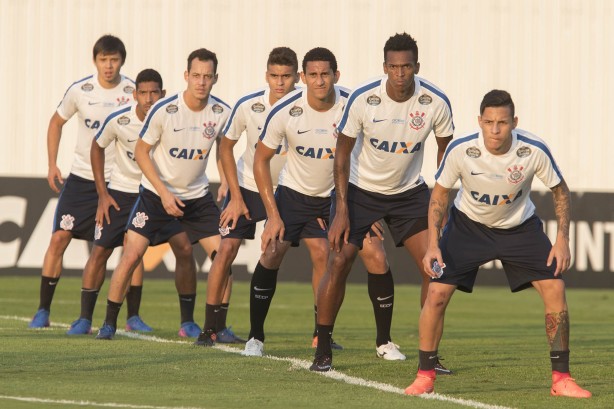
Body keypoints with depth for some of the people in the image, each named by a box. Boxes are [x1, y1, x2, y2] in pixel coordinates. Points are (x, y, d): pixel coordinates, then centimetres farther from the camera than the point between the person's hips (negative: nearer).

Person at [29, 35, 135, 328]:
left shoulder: (133, 92, -7)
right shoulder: (80, 91, -5)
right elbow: (56, 122, 11)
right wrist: (52, 164, 4)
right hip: (82, 176, 0)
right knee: (59, 238, -7)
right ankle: (43, 310, 2)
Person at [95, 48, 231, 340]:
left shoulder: (222, 113, -8)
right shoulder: (163, 110, -19)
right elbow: (141, 152, -11)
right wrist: (164, 194, -17)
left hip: (197, 195, 3)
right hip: (156, 193, -3)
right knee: (131, 254, -11)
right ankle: (109, 323, 3)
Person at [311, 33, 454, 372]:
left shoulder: (435, 102, -16)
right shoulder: (362, 99, -21)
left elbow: (446, 150, 2)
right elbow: (343, 152, -11)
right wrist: (341, 210, -16)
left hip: (409, 191, 2)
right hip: (360, 189, -2)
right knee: (339, 262, -12)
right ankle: (322, 352, 0)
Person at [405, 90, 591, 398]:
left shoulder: (534, 151, -26)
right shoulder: (460, 150, -27)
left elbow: (560, 190, -7)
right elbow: (439, 193, -10)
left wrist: (562, 240, -15)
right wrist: (433, 245, -17)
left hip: (520, 226, 1)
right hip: (468, 224, 0)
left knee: (554, 289, -13)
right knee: (437, 293, -13)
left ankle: (561, 379, -2)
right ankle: (425, 377, 3)